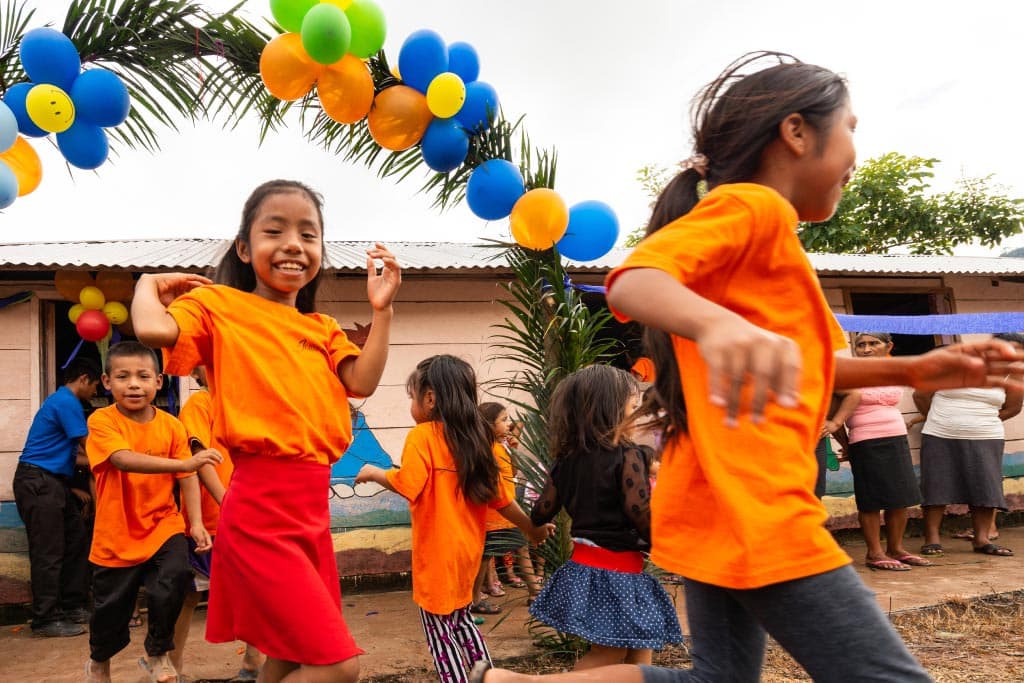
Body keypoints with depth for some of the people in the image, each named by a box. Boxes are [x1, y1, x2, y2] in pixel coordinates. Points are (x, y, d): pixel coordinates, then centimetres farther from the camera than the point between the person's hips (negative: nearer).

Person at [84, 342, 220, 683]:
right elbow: (125, 460, -31)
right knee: (111, 609, 13)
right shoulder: (102, 420, -13)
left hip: (163, 526, 1)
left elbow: (186, 478, -4)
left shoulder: (171, 425, -4)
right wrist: (185, 461, -43)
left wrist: (196, 522, -16)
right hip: (117, 534, -1)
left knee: (175, 577, -23)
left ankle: (157, 654, 6)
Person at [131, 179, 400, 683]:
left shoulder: (323, 329, 15)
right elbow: (153, 329, -20)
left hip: (313, 508, 7)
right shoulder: (219, 304, -2)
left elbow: (361, 382, 1)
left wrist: (381, 310, -1)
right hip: (262, 510, -7)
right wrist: (149, 284, 0)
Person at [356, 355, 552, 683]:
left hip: (438, 553, -7)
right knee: (461, 620, 25)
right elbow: (498, 496, 9)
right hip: (467, 549, 7)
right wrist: (532, 528, 21)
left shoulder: (423, 435, -12)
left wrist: (375, 473, -8)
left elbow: (408, 485, -26)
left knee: (440, 632, 5)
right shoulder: (476, 437, 7)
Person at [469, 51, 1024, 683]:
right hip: (751, 507, -11)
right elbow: (633, 281, -26)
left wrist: (910, 371, 15)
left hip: (727, 508, 11)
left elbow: (798, 368, 28)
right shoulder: (750, 205, -9)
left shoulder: (766, 233, 23)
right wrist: (719, 322, -47)